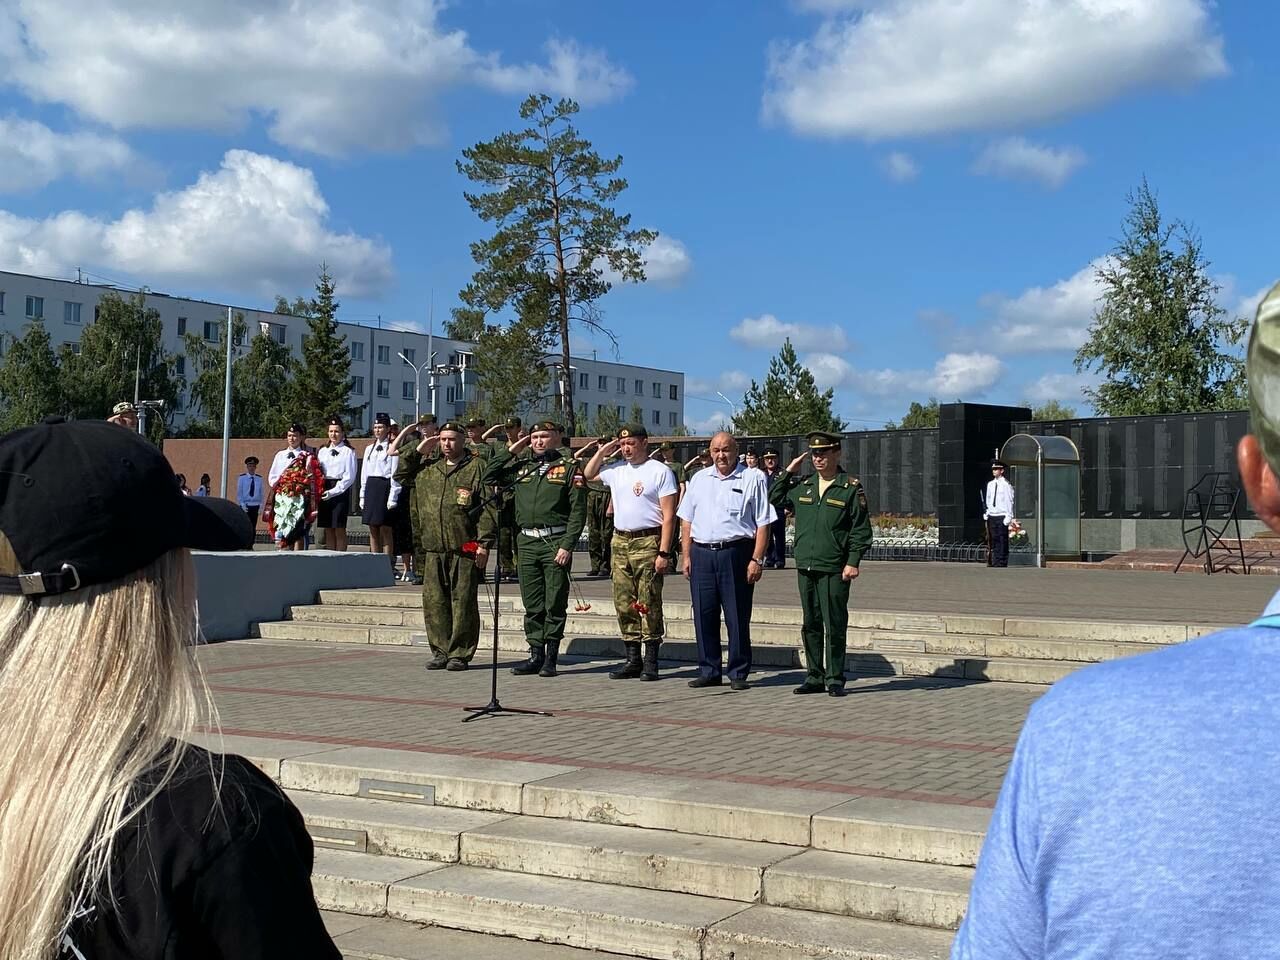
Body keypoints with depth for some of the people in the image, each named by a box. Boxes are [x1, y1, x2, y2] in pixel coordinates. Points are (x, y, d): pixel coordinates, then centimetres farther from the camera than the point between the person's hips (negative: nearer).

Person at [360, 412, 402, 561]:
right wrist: (363, 496, 11)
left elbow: (395, 475, -8)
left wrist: (393, 498, -13)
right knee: (373, 530, 8)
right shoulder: (369, 449, 15)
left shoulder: (392, 448, -3)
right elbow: (364, 474, 15)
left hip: (385, 488, -6)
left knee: (385, 530, -4)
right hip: (370, 489, 6)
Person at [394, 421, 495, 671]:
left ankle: (460, 653, 6)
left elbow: (488, 507, -5)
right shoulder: (427, 467, 16)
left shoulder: (476, 467, -1)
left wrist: (484, 542, -12)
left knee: (463, 602, -2)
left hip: (465, 548, -5)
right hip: (434, 549, 5)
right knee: (434, 601, 6)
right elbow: (399, 474, 25)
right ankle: (440, 651, 15)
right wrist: (418, 450, 13)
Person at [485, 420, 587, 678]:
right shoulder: (521, 466, 13)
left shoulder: (569, 468, 0)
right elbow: (489, 477, 11)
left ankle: (551, 657, 6)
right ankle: (536, 654, 14)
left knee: (555, 604, 0)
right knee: (532, 605, 8)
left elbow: (578, 511, -6)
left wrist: (567, 546, -14)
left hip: (556, 542, -4)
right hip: (527, 541, 4)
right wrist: (511, 450, 7)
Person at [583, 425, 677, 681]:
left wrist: (664, 552, -16)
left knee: (649, 604, -5)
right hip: (620, 542, 6)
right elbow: (588, 475, 31)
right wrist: (602, 452, 14)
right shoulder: (616, 470, 12)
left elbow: (668, 516, -9)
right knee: (624, 604, 7)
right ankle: (632, 660, 15)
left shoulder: (660, 471, -5)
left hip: (647, 542, -6)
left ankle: (651, 662, 1)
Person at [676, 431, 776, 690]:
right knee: (703, 616, 6)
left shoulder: (754, 479, 1)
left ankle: (738, 674, 8)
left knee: (738, 617, 0)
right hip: (701, 554, 4)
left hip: (736, 553, -4)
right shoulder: (699, 479, 15)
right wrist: (687, 556, 8)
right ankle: (708, 671, 15)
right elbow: (687, 520, 16)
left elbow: (763, 523, -3)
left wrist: (757, 559, -10)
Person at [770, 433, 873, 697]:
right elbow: (773, 500, 19)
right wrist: (788, 471, 11)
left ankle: (835, 680, 8)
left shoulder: (851, 488, -2)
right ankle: (814, 677, 19)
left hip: (835, 569, -5)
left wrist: (853, 562, -10)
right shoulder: (801, 485, 12)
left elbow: (861, 529, -3)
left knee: (835, 626, -1)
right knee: (810, 625, 10)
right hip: (805, 566, 5)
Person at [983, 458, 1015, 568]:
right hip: (991, 516, 5)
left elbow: (1009, 502, -6)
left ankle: (1002, 562, -2)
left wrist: (1008, 517, -9)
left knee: (1003, 541, -4)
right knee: (994, 539, 5)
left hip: (1002, 516, -5)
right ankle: (995, 562, 9)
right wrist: (986, 513, 11)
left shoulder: (1006, 485, -5)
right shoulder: (990, 484, 12)